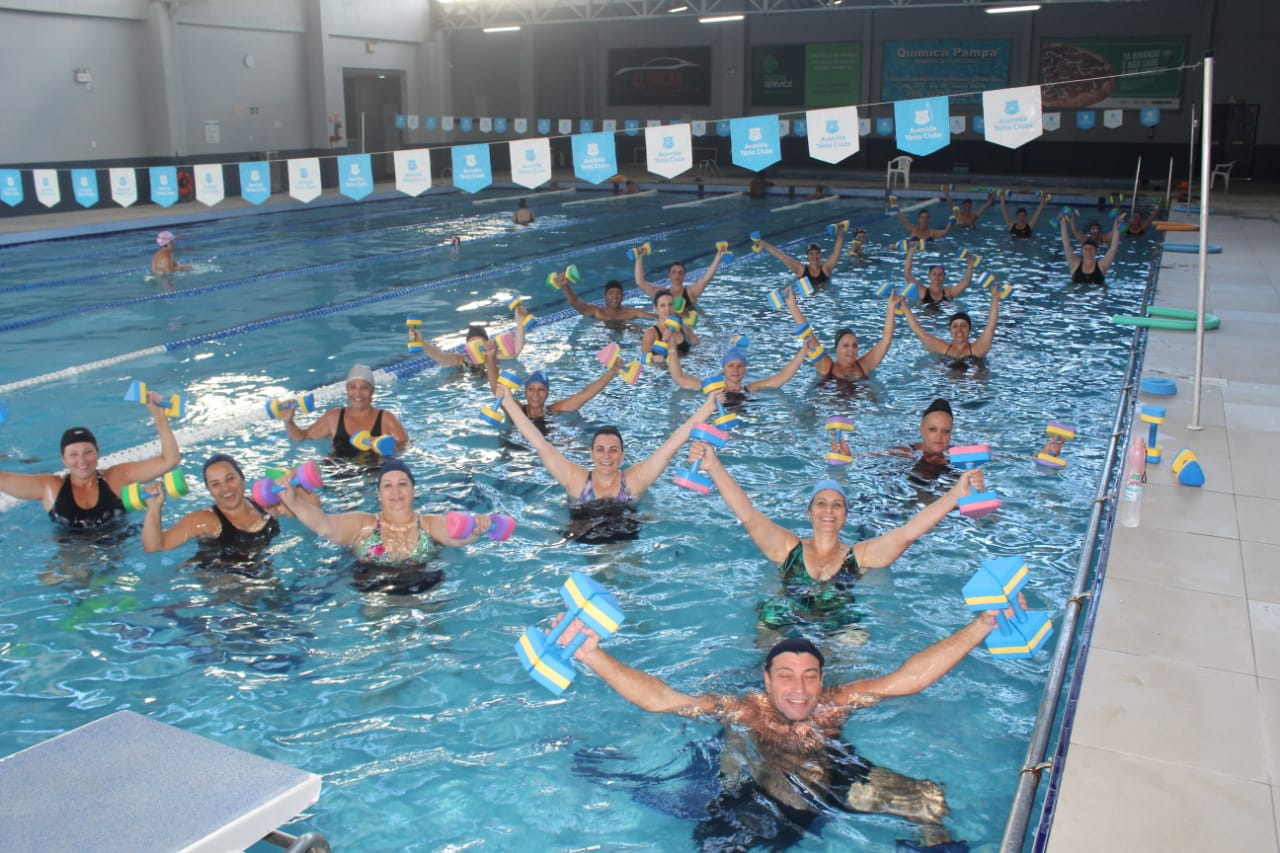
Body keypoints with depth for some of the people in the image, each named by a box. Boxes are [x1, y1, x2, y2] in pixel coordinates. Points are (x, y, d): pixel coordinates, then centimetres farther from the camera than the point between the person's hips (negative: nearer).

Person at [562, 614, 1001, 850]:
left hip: (835, 778, 3)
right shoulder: (743, 711, -21)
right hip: (752, 799, -2)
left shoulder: (834, 703, -13)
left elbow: (911, 676, -15)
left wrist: (982, 625, -21)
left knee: (931, 799, -2)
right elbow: (659, 698, -32)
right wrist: (591, 654, -45)